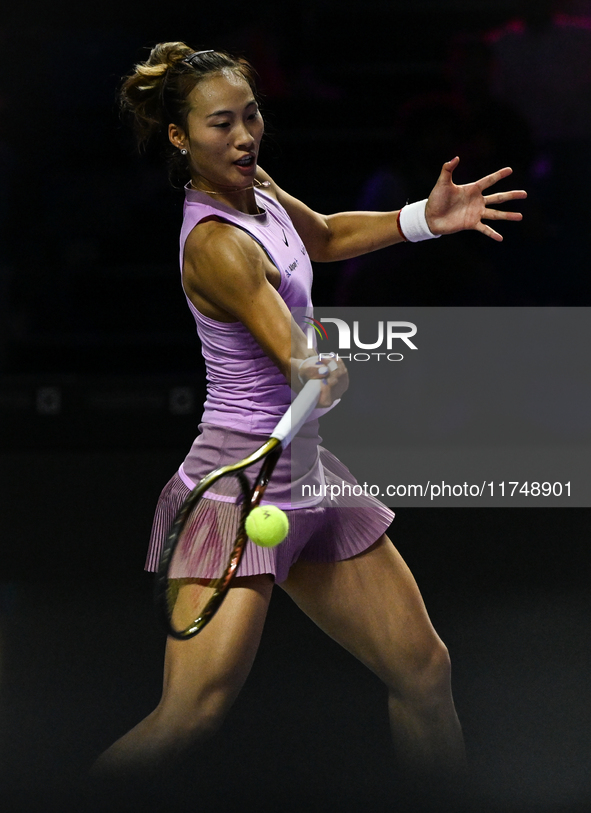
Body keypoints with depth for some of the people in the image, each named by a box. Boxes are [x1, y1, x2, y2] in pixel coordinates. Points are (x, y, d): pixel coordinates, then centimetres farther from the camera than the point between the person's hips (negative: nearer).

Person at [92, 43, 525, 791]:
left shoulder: (256, 191, 5)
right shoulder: (216, 243, -20)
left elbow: (324, 237, 27)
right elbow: (293, 354, -31)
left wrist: (425, 219, 13)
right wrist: (315, 377, -53)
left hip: (304, 473, 9)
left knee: (424, 673, 7)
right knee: (192, 715, -21)